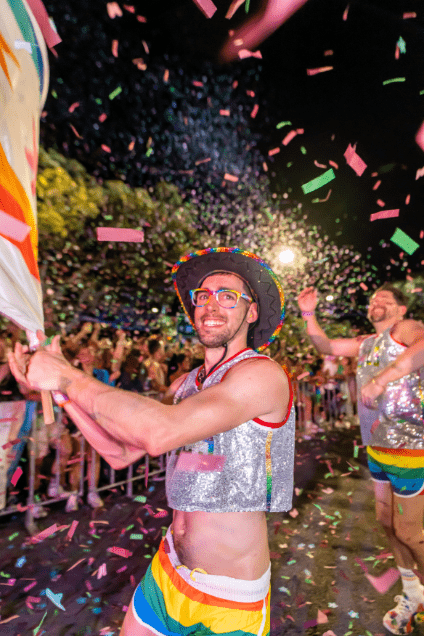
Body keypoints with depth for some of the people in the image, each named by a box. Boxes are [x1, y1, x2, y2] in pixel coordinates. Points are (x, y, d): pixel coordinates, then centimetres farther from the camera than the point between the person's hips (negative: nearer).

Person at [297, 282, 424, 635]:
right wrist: (309, 314, 3)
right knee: (388, 522, 19)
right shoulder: (366, 343, 11)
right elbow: (326, 346, 15)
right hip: (376, 449, 8)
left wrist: (385, 376, -45)